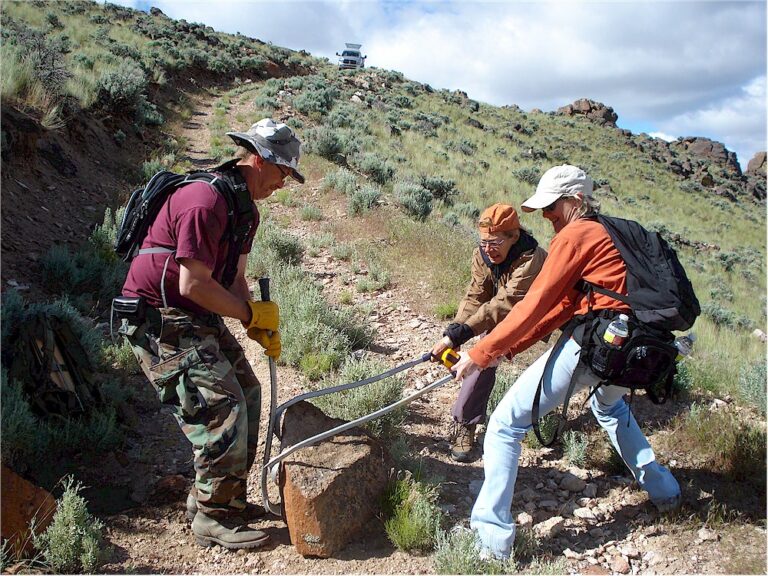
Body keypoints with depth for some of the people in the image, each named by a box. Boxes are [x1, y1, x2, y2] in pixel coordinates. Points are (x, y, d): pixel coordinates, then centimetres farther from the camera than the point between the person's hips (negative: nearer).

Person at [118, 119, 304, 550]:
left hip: (199, 316, 10)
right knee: (222, 407, -13)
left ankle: (223, 497, 24)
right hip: (160, 319, -10)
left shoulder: (246, 208, 9)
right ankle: (213, 518, 4)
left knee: (246, 392, 11)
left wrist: (260, 327, -1)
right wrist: (251, 314, -15)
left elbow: (233, 278, 11)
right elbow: (193, 285, -26)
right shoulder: (205, 201, -24)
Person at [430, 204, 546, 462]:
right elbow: (474, 299, -21)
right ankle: (465, 424, -2)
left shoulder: (532, 260, -40)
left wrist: (458, 335, -52)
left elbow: (502, 305, -47)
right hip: (505, 319, 4)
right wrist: (452, 334, -37)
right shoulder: (482, 255, -19)